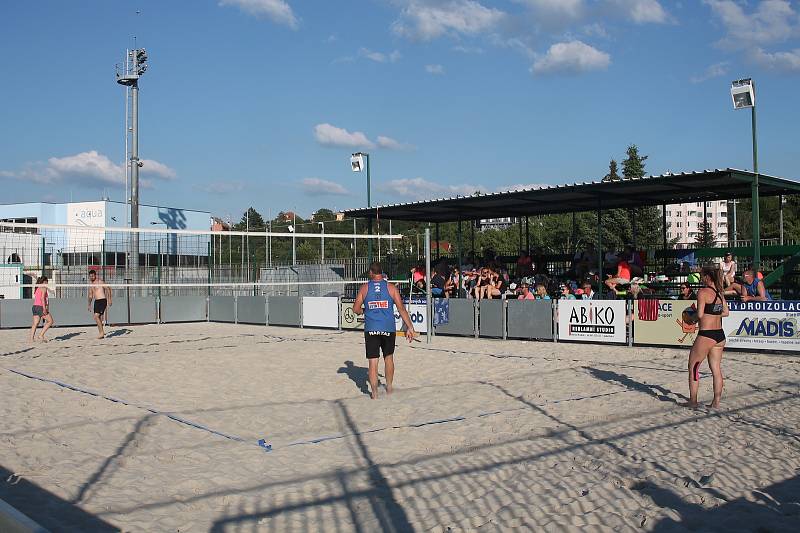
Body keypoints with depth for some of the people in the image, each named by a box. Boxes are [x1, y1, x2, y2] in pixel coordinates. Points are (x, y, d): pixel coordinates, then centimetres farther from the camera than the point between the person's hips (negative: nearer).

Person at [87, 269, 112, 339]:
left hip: (102, 301, -8)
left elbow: (108, 289, -12)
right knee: (98, 318, 7)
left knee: (96, 317, -16)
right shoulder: (91, 283, 15)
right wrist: (89, 305, 24)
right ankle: (101, 333, 14)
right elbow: (90, 295, 24)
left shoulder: (99, 281, -8)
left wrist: (109, 299, -19)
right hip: (96, 301, 8)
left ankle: (102, 332, -9)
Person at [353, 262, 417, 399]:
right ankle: (389, 387, 26)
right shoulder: (391, 287, 2)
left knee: (373, 361, 2)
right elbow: (401, 309, -2)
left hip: (371, 330, -1)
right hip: (388, 329, 1)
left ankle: (374, 392, -1)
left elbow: (356, 309, 1)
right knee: (388, 357, 19)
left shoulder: (364, 288, 1)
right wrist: (409, 327, 0)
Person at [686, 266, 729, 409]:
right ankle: (716, 401, 13)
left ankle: (693, 401, 8)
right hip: (720, 335, 7)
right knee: (716, 369, 11)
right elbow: (726, 312, 16)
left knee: (693, 367, 6)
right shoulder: (719, 293, 9)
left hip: (706, 335, -7)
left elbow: (700, 315, -17)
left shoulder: (703, 292, -13)